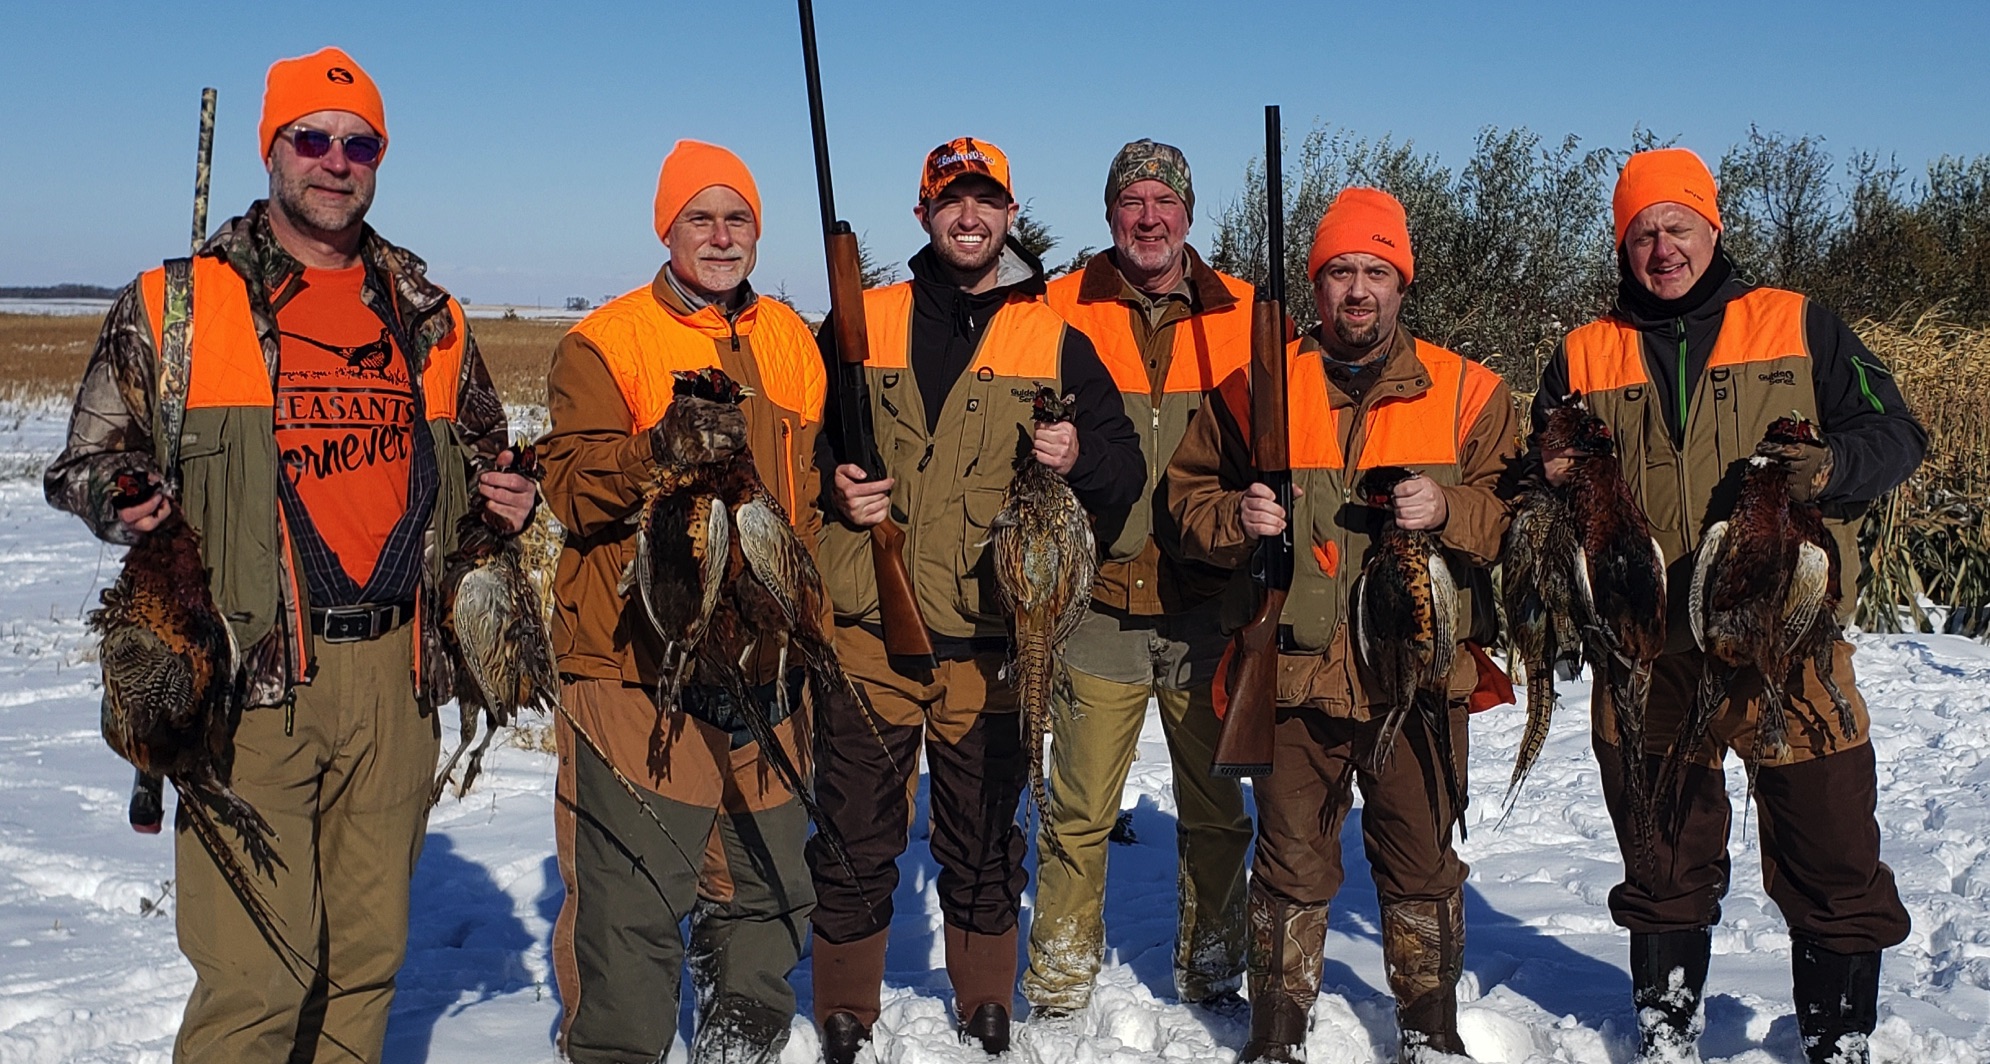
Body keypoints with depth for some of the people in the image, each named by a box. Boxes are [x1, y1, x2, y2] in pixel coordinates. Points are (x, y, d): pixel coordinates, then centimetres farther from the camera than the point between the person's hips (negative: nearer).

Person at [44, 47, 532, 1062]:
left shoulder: (428, 320, 15)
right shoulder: (173, 304, 5)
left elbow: (478, 448, 26)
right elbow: (87, 457, 7)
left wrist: (504, 494, 4)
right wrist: (124, 504, -15)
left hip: (394, 673, 4)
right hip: (252, 677, -3)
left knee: (368, 951, 12)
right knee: (257, 970, -7)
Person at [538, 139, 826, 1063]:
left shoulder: (789, 340, 14)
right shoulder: (603, 343, -1)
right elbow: (569, 484, -12)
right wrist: (656, 449, -29)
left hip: (765, 665, 5)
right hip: (635, 669, -5)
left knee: (771, 881, 14)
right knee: (630, 900, -4)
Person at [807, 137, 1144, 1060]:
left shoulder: (1056, 341, 7)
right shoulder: (861, 325, 7)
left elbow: (1125, 474, 8)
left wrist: (1077, 456, -14)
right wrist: (832, 489, -8)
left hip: (991, 639, 0)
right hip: (868, 634, 0)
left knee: (984, 842, 12)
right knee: (855, 837, 7)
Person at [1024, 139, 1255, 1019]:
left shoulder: (1243, 317, 5)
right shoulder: (1059, 310, 1)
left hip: (1206, 605, 2)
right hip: (1099, 603, -1)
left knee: (1215, 807, 12)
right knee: (1080, 810, 3)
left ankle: (1210, 973, 29)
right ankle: (1059, 986, 20)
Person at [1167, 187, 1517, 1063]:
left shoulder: (1465, 391, 5)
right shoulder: (1257, 388, 6)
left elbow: (1519, 513, 5)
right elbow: (1187, 497, 9)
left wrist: (1447, 510, -14)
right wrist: (1237, 517, -11)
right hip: (1295, 669, 0)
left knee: (1421, 859, 10)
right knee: (1291, 859, 8)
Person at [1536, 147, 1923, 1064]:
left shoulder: (1798, 327, 7)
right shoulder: (1585, 356, 11)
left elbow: (1893, 432, 5)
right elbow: (1537, 477, 14)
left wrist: (1830, 466, -16)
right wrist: (1558, 477, -9)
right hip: (1648, 652, 1)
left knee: (1832, 862, 4)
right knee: (1662, 865, 12)